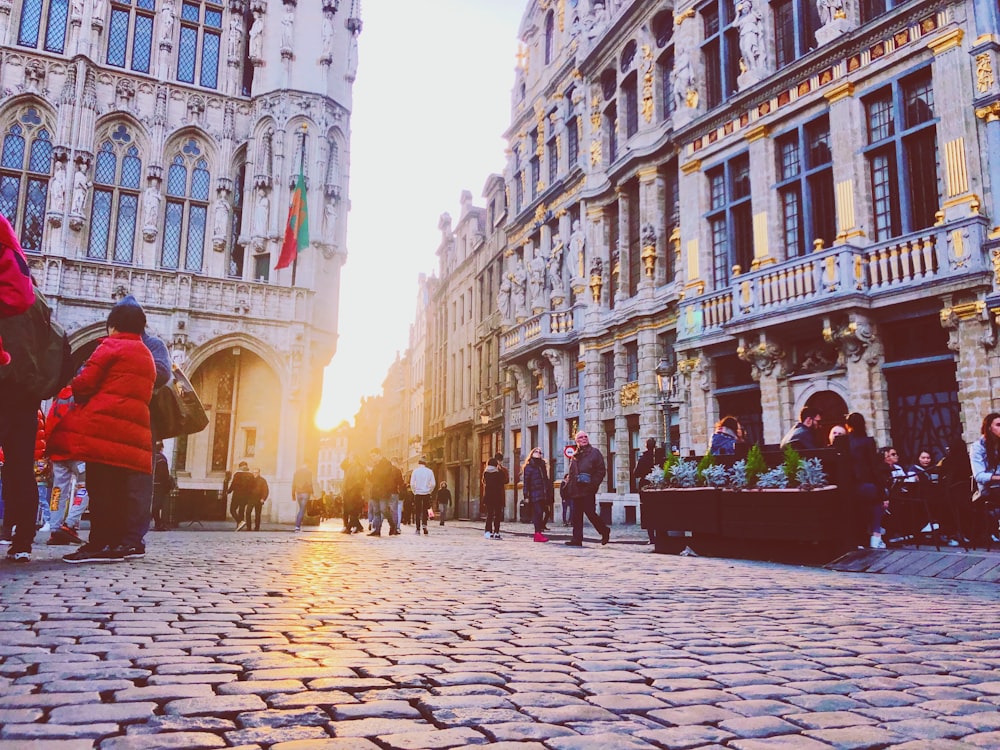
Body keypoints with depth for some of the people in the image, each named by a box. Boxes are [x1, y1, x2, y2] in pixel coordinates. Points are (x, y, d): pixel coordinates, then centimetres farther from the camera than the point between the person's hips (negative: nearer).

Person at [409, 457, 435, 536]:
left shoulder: (415, 471, -1)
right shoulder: (429, 471, 2)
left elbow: (412, 483, -6)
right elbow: (433, 484, -1)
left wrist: (414, 492, 7)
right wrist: (429, 491, 11)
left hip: (417, 493, -1)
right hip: (426, 494, 1)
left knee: (418, 511, 6)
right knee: (425, 511, 12)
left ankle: (418, 529, 5)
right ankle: (424, 524, -10)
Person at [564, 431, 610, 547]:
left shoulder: (594, 452, 2)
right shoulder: (575, 455, 18)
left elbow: (601, 471, -4)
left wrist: (593, 484, -14)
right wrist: (567, 485, 8)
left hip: (588, 490, -6)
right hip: (576, 490, 6)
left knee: (590, 513, -6)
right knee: (577, 516, 4)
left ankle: (604, 530, 16)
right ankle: (577, 539, 6)